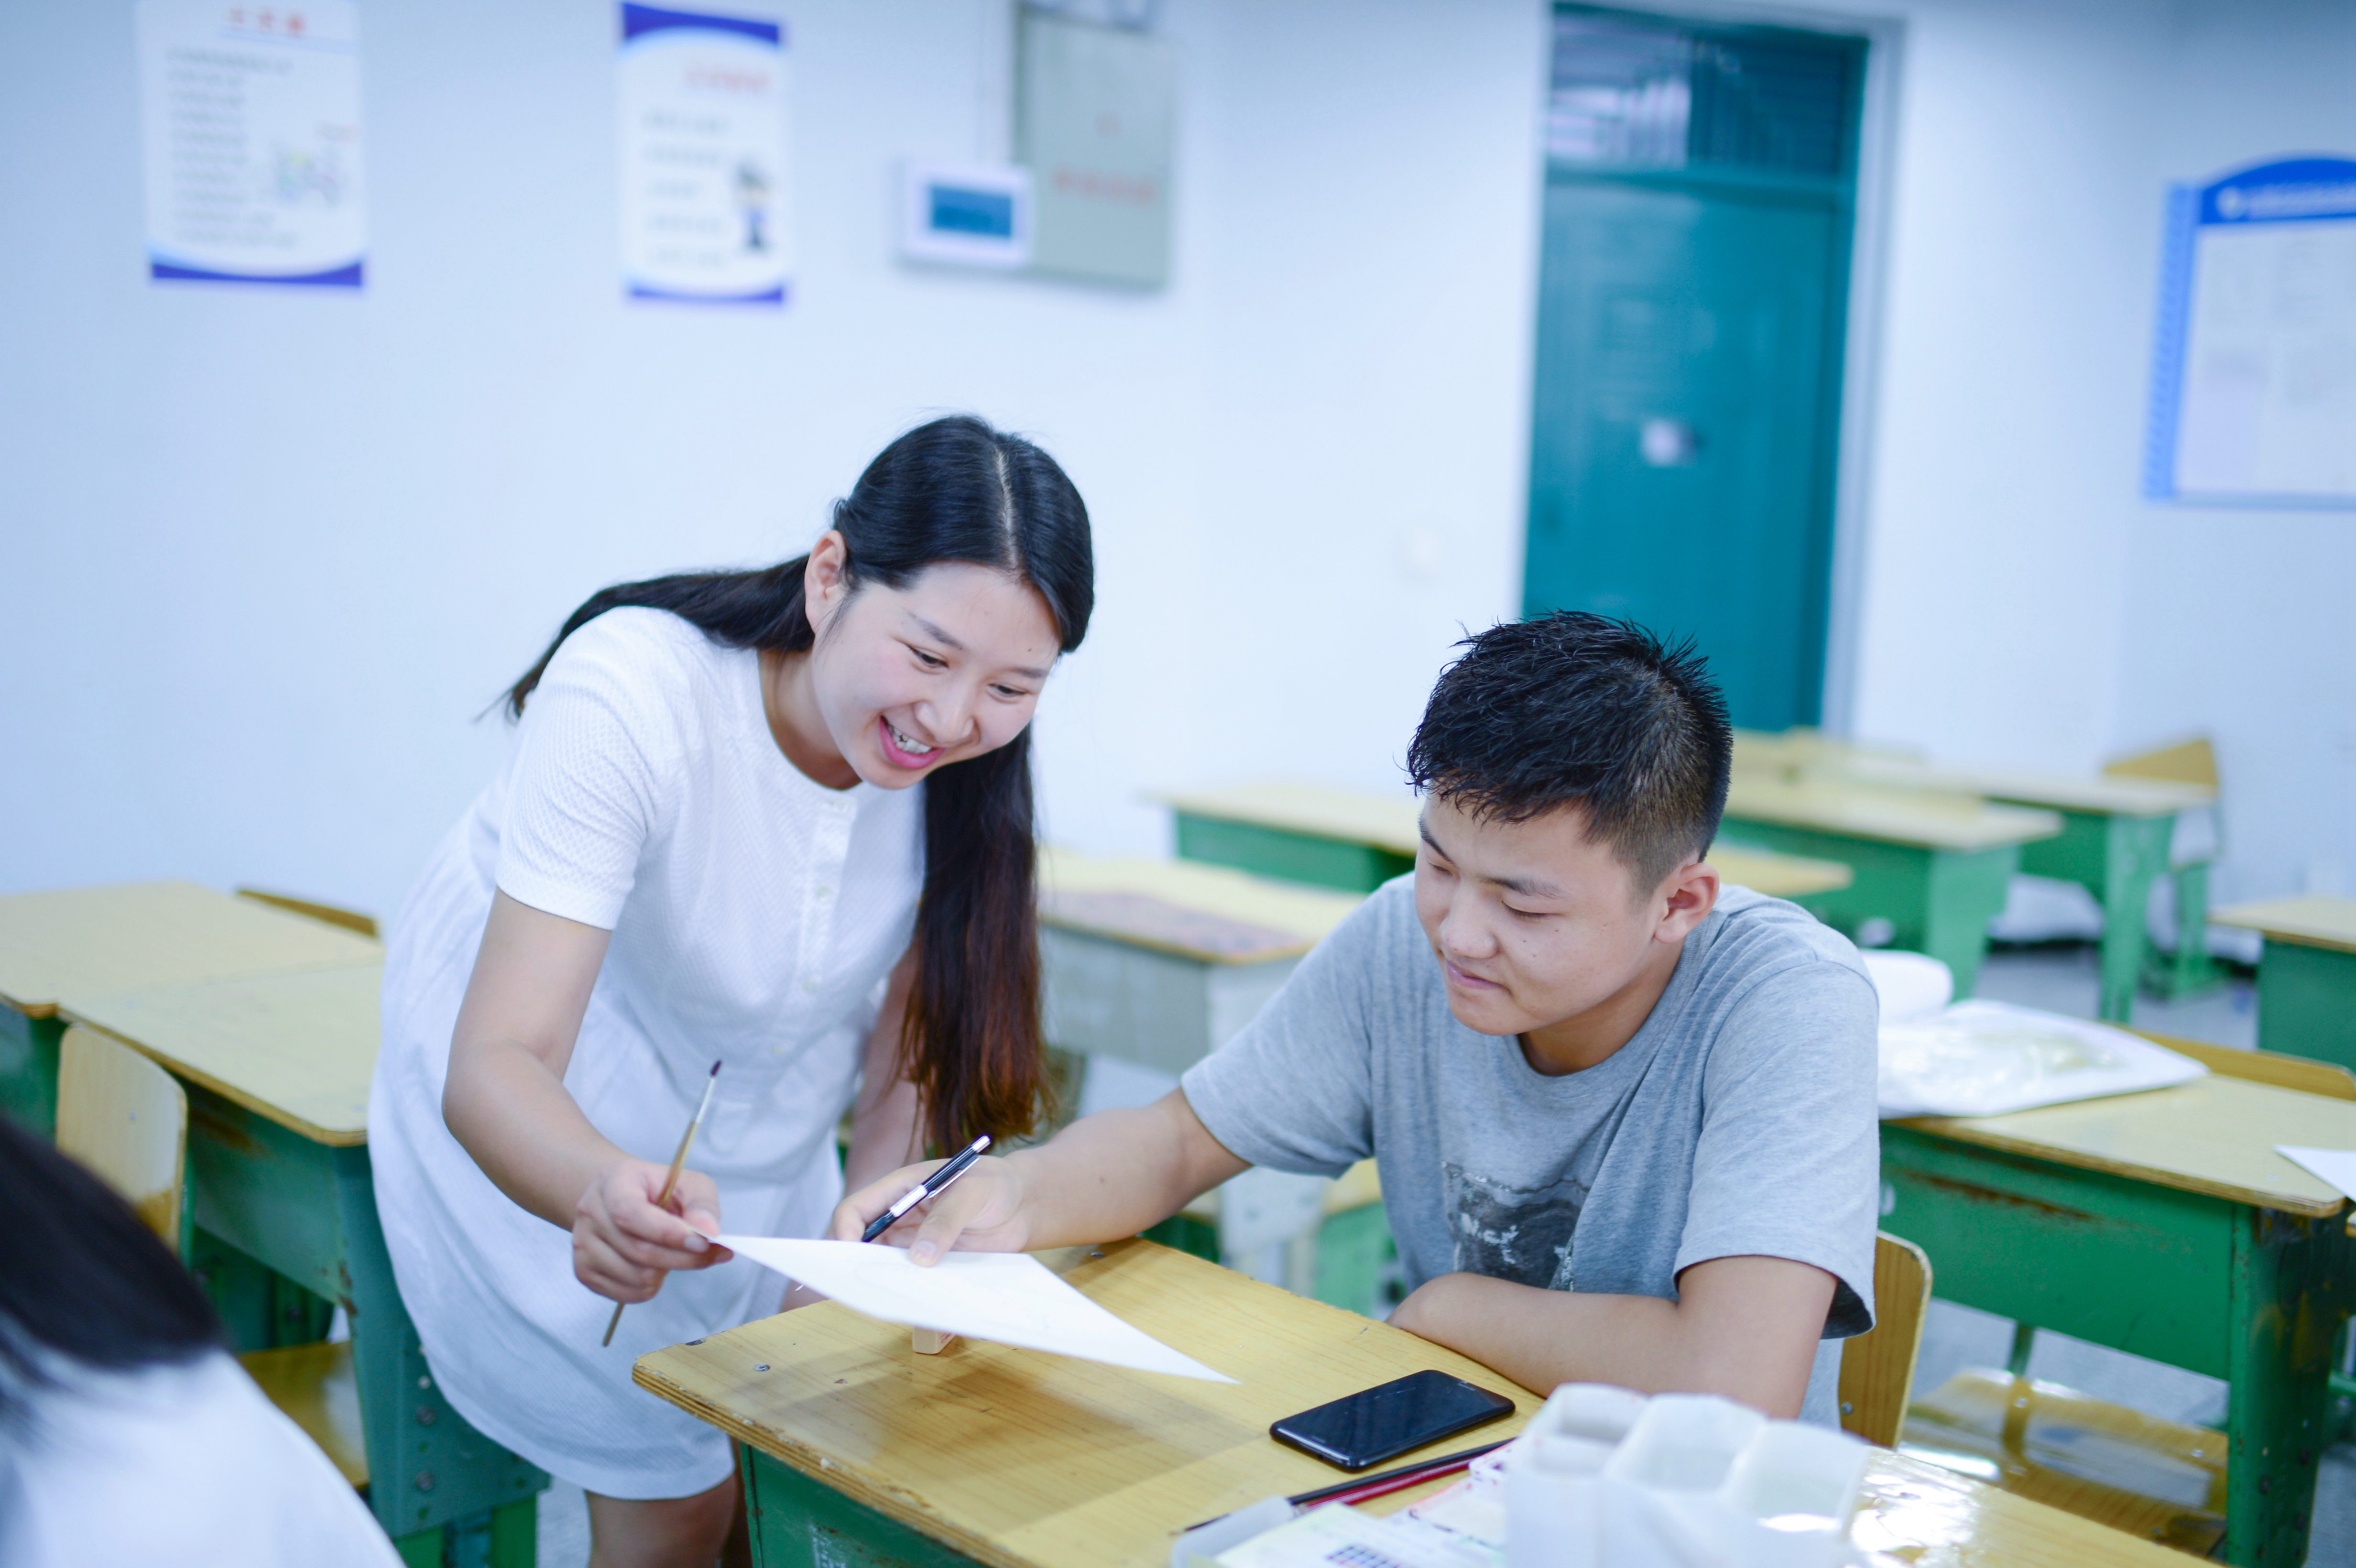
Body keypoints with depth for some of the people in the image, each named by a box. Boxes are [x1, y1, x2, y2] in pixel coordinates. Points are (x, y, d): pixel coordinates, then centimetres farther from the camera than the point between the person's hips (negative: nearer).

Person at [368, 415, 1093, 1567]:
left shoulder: (970, 762, -20)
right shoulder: (630, 694, -34)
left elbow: (904, 1071, -11)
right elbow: (495, 1066, -41)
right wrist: (606, 1194, -61)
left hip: (763, 1124, 5)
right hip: (536, 1136, -4)